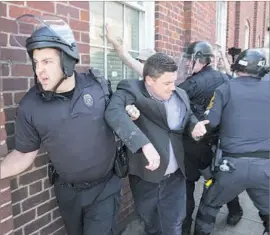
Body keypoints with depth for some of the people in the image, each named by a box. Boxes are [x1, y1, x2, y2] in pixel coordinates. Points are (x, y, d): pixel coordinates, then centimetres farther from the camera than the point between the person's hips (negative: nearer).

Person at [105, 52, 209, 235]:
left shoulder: (181, 95, -1)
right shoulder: (131, 90, -17)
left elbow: (188, 115, 18)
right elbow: (114, 112, -37)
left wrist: (195, 125, -7)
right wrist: (145, 144, -47)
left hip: (175, 177, 2)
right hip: (145, 177, -2)